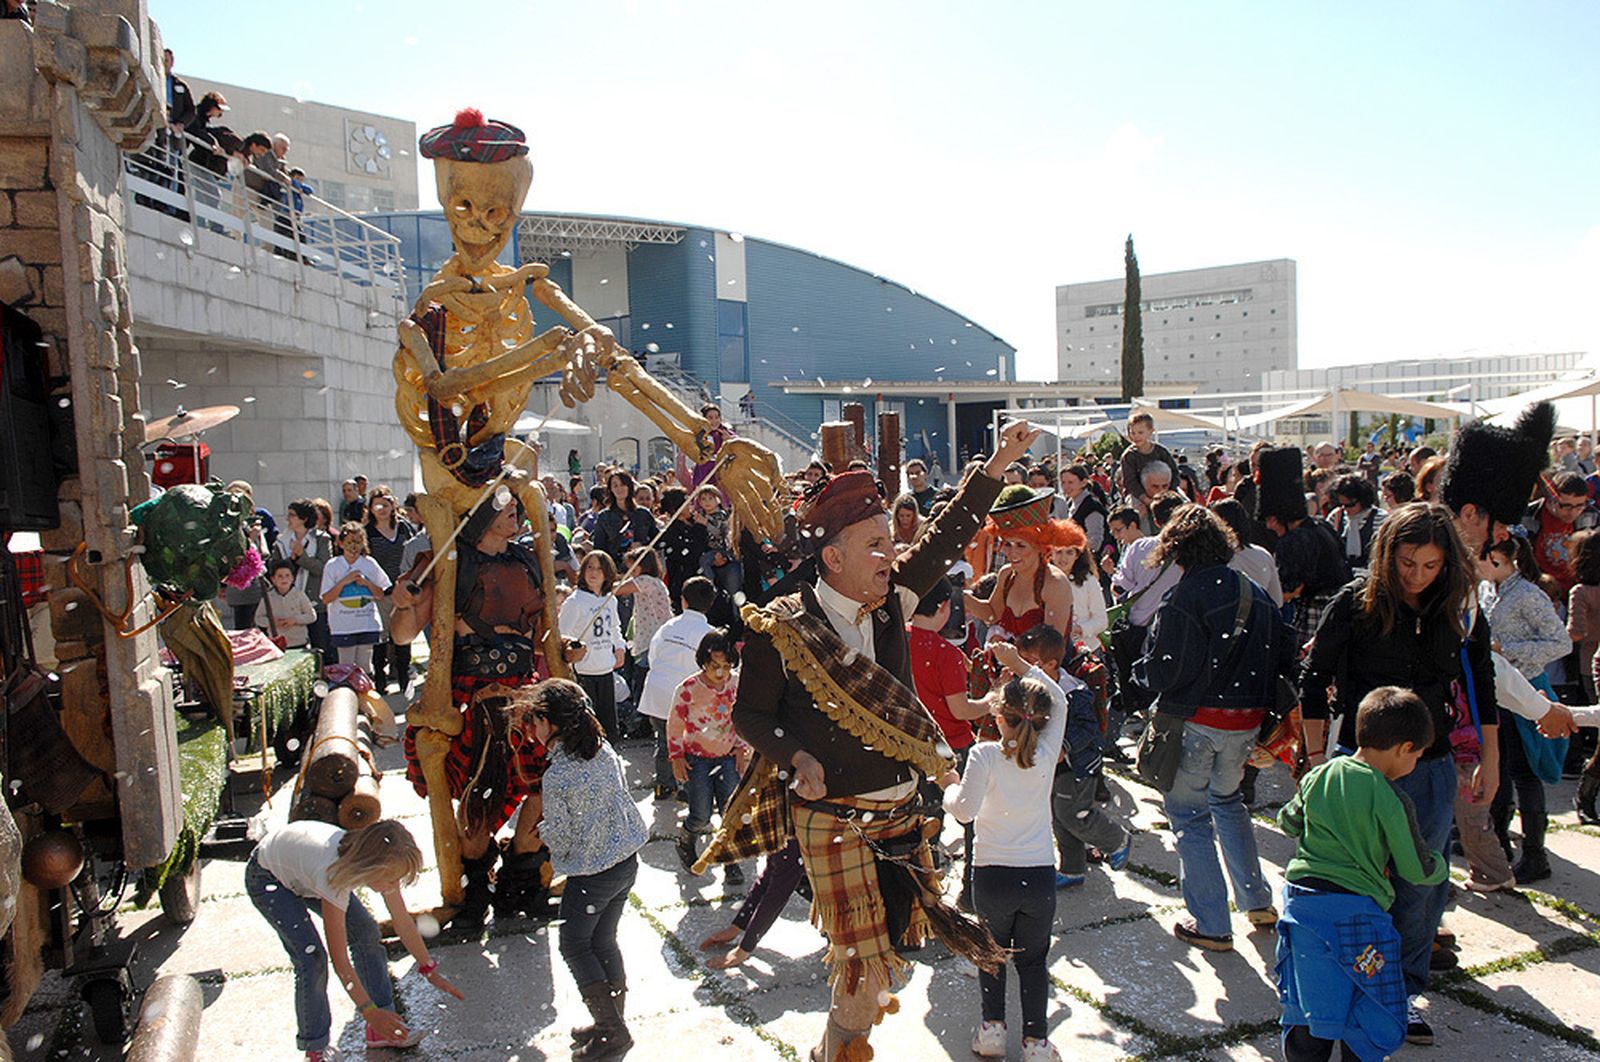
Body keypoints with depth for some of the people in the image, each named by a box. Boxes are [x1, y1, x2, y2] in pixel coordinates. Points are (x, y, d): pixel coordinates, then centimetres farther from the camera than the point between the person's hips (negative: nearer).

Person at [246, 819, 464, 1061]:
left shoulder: (382, 865, -25)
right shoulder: (334, 877, -43)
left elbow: (403, 922, -12)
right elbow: (339, 957, -37)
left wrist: (430, 971, -8)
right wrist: (369, 1012, -34)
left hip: (302, 869, 6)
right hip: (268, 876, -6)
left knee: (365, 931, -3)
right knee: (311, 956, -19)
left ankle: (379, 1031, 8)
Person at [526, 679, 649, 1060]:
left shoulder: (557, 776, -23)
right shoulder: (605, 751, -3)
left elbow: (558, 839, -15)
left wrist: (542, 828, 8)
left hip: (591, 874, -7)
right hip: (627, 860, 7)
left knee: (575, 947, 11)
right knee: (604, 942, 19)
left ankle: (613, 1031, 14)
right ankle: (614, 1022, 30)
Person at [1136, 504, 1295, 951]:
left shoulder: (1183, 599, -19)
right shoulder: (1256, 594, 3)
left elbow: (1162, 672, -20)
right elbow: (1285, 654, 9)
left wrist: (1142, 668, 1)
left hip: (1197, 720, -7)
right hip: (1246, 721, 7)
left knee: (1189, 813, 6)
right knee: (1227, 800, 27)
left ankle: (1211, 926, 11)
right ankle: (1257, 901, 31)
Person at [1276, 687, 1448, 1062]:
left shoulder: (1319, 775, 3)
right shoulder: (1391, 800, -12)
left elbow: (1289, 822, 18)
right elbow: (1418, 870, -2)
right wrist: (1441, 865, 20)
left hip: (1300, 900, 5)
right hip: (1356, 911, -5)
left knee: (1306, 1004, 17)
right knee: (1371, 1012, 10)